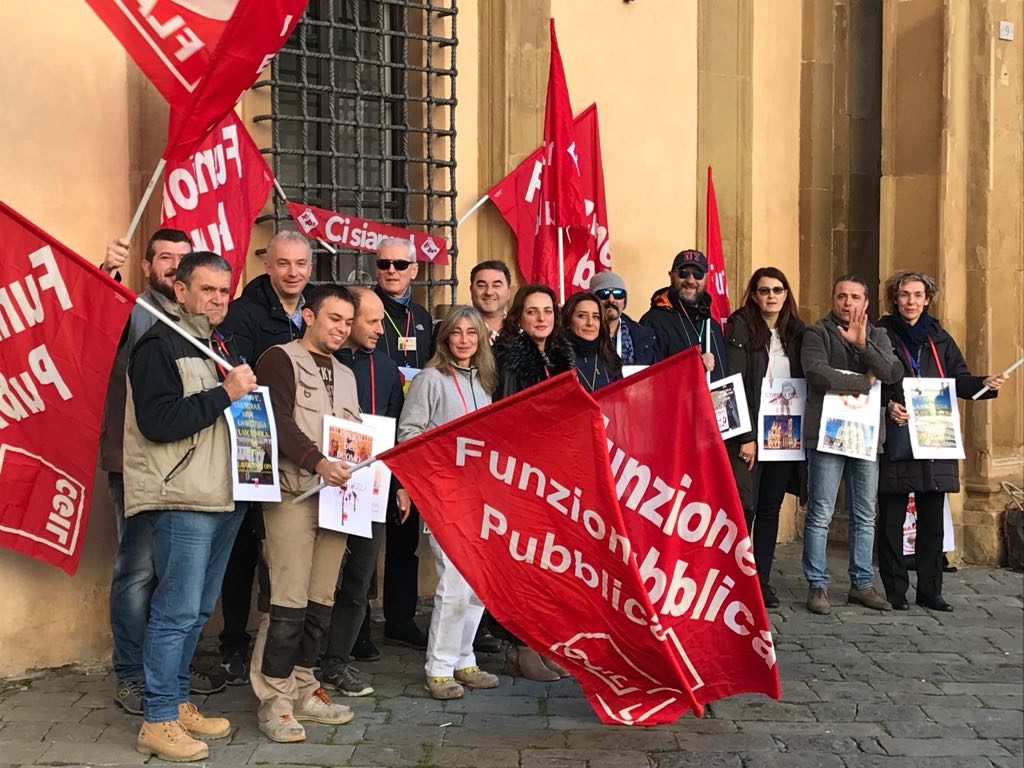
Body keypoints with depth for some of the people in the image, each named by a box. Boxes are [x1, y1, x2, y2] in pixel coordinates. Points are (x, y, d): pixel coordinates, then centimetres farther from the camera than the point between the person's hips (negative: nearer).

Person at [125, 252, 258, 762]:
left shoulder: (221, 345, 18)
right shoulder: (160, 344, -8)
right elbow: (157, 422, -20)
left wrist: (247, 393, 8)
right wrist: (224, 394, -19)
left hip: (224, 496, 9)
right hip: (182, 499, -8)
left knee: (198, 609, 14)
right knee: (178, 610, -6)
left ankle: (177, 704, 25)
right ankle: (157, 721, 4)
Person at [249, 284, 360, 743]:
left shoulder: (345, 374, 22)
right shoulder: (280, 360, -1)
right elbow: (277, 423, -13)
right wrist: (318, 461, -25)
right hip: (293, 492, -7)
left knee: (321, 600, 8)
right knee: (290, 599, -8)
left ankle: (303, 691, 18)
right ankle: (274, 701, 1)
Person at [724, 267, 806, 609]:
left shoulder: (796, 332, 11)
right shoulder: (740, 328, -5)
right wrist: (745, 436, -15)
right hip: (751, 431, -5)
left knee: (771, 508, 9)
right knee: (745, 506, -6)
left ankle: (762, 579, 15)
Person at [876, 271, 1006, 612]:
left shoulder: (939, 338, 14)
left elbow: (960, 379, 12)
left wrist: (985, 384, -7)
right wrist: (888, 405, -20)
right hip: (895, 441, -4)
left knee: (932, 520, 8)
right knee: (891, 520, 1)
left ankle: (930, 590, 16)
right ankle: (894, 590, 10)